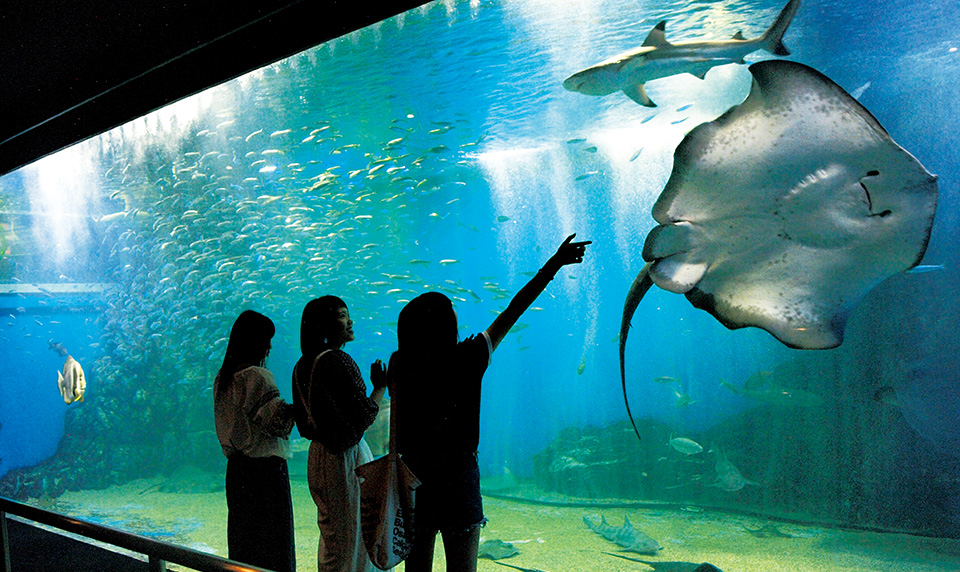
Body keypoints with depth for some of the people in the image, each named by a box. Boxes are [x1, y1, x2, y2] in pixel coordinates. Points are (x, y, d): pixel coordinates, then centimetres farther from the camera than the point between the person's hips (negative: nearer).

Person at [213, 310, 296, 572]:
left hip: (236, 468, 8)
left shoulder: (222, 378, 9)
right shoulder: (258, 376, -16)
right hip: (265, 467, -8)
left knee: (243, 536, 16)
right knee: (271, 538, 0)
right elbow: (278, 422, -19)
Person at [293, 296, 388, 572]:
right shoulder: (337, 360, -19)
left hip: (319, 455, 9)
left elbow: (304, 424, 14)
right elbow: (363, 416, -19)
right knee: (353, 538, 1)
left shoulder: (302, 365, 8)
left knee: (331, 539, 18)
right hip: (347, 457, -9)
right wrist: (381, 387, -7)